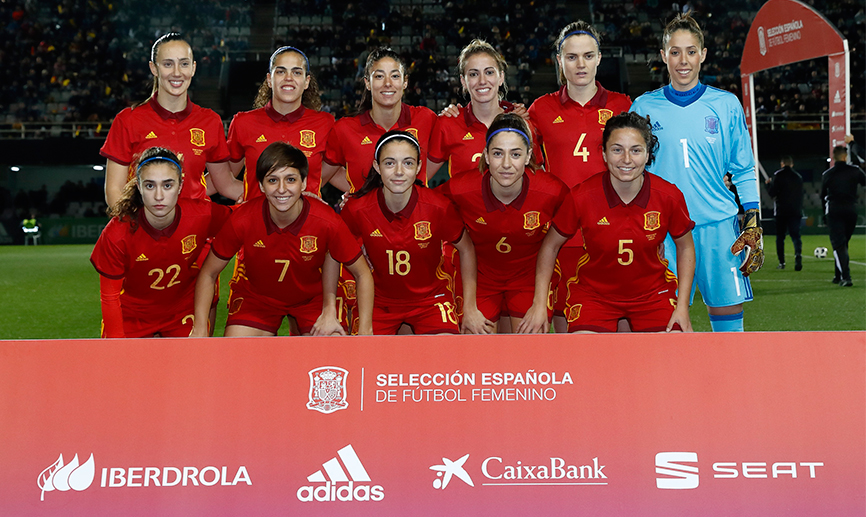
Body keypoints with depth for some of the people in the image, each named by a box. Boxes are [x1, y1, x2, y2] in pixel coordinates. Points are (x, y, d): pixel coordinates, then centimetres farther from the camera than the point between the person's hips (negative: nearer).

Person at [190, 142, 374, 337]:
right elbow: (208, 273, -10)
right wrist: (200, 330, -18)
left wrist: (364, 332, -21)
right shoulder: (243, 220, -25)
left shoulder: (327, 222, -27)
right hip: (256, 293, 1)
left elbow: (363, 274, -13)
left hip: (312, 296, 0)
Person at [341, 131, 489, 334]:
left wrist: (470, 309, -1)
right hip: (380, 298, 1)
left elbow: (466, 249, -2)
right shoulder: (357, 209, -17)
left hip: (430, 298, -1)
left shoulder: (438, 207, -18)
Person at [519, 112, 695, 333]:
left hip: (652, 293, 2)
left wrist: (682, 305, -1)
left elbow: (685, 247, 4)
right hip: (594, 293, -1)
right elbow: (550, 246, -2)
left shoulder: (669, 196, -13)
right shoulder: (582, 197, -17)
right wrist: (539, 304, -4)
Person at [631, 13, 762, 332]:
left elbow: (743, 171, 10)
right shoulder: (644, 107, 6)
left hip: (719, 227, 0)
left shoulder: (727, 105, 7)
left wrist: (753, 227, 3)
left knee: (728, 319, 0)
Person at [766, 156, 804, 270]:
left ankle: (781, 262, 4)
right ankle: (798, 254, -27)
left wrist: (768, 183, 7)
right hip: (796, 211, 3)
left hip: (781, 211, -3)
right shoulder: (798, 176, 9)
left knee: (780, 236, 6)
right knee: (795, 235, 0)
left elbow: (772, 192, -8)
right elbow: (800, 194, 16)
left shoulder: (778, 175, -4)